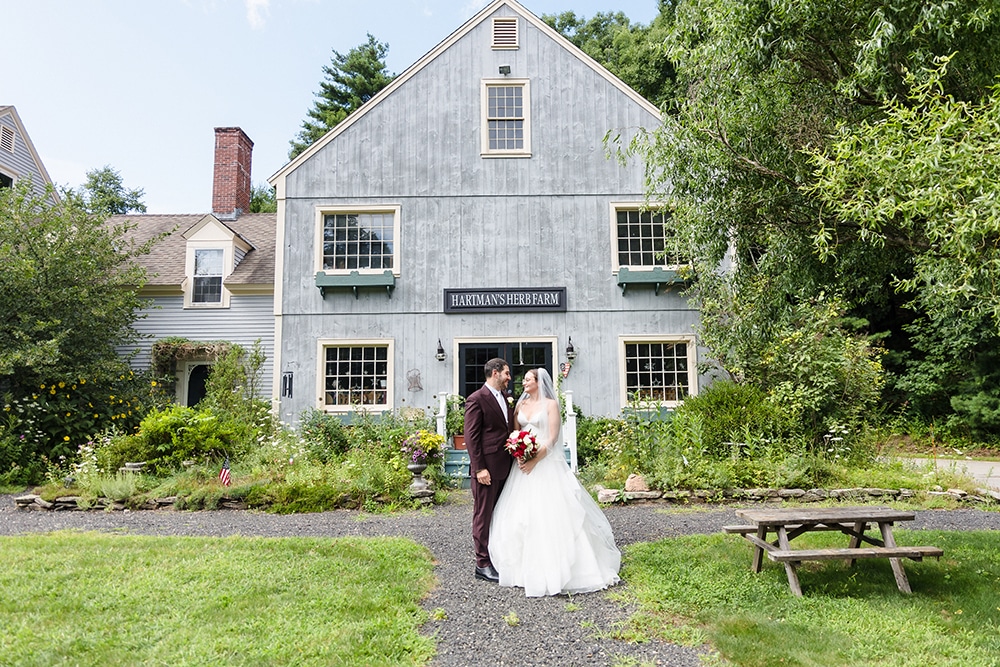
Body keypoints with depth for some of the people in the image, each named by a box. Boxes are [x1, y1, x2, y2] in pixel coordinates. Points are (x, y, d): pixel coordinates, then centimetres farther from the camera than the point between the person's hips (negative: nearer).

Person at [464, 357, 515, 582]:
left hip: (505, 467, 8)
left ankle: (498, 559, 24)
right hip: (487, 468, -8)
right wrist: (479, 468, -17)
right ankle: (482, 564, 10)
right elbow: (471, 436, -13)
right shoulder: (477, 399, -10)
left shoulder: (505, 397, 14)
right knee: (483, 516, 2)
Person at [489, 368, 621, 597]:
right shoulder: (521, 404, 12)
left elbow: (552, 438, -9)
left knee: (549, 512, -7)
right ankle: (526, 564, 16)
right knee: (521, 513, 4)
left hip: (546, 463, -5)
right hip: (523, 462, 5)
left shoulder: (550, 404, -3)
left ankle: (554, 567, 3)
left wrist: (534, 461, -17)